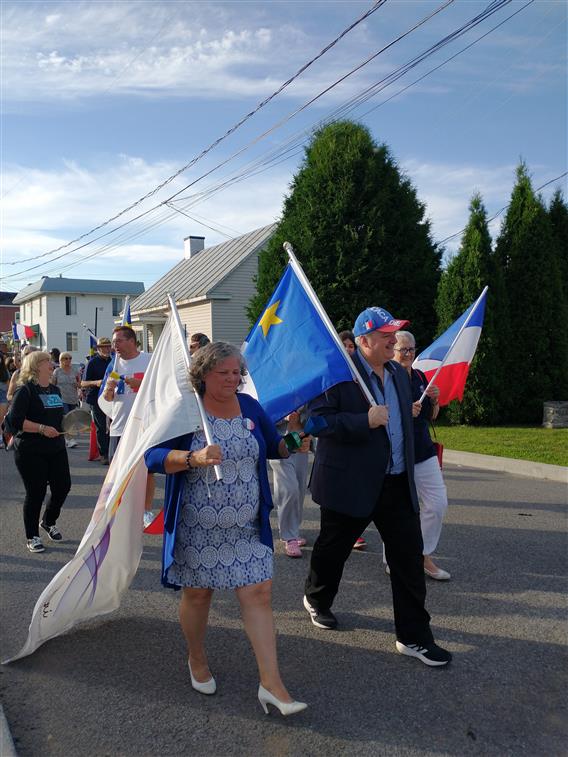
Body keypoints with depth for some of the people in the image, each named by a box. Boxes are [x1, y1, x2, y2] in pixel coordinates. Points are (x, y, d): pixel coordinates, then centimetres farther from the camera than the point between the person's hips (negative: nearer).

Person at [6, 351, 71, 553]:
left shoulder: (55, 390, 13)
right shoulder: (25, 390, -10)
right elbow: (14, 420, -18)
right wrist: (42, 428, -23)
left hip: (56, 449, 7)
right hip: (31, 453, -7)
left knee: (63, 486, 7)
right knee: (36, 492, -1)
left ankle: (49, 521, 35)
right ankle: (32, 537, 18)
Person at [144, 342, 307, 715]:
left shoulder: (250, 407, 4)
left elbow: (274, 445, 18)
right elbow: (154, 456, -18)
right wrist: (195, 458, -33)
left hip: (247, 526, 3)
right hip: (198, 526, -3)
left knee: (259, 593, -1)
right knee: (198, 594, 12)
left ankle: (272, 683, 8)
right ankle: (197, 660, 39)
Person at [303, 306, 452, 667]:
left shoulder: (399, 373, 10)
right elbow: (317, 420, -19)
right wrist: (365, 421, -27)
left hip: (398, 485, 6)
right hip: (351, 484, -6)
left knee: (410, 556, 4)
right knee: (333, 549, 14)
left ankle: (414, 636, 16)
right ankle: (317, 599, 43)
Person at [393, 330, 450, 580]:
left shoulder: (420, 377, 11)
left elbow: (431, 417, 18)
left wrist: (434, 401, -2)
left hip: (424, 451, 7)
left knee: (438, 503, 6)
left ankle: (424, 556, 21)